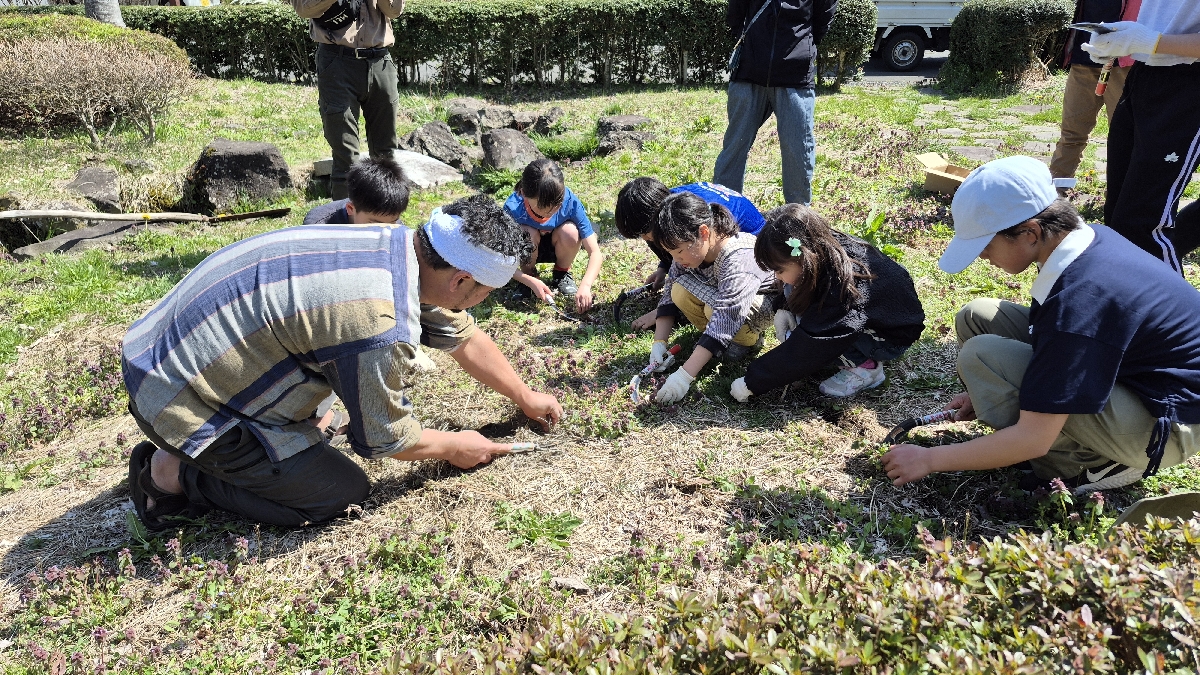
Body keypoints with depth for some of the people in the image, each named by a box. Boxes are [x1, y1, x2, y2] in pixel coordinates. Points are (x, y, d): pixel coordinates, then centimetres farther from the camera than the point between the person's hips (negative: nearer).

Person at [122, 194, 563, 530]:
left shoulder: (398, 243, -7)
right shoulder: (380, 328, -33)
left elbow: (463, 337, 9)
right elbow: (385, 439, -14)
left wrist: (526, 397, 20)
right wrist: (454, 447, 4)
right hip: (177, 395, -8)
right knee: (343, 493, -3)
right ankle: (176, 475, 4)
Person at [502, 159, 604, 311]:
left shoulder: (570, 202, -32)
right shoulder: (513, 209, -34)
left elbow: (595, 252, -30)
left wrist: (585, 286, -46)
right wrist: (531, 281, -38)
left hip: (555, 247, 1)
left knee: (570, 231, -32)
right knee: (528, 235, -34)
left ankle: (562, 273, -1)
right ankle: (529, 273, -2)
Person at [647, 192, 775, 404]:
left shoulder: (740, 260, -39)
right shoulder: (691, 249, -18)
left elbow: (725, 317, -45)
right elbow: (669, 295, -9)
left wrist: (685, 375, -48)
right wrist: (659, 344, -20)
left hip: (765, 300, -6)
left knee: (717, 308, -36)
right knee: (680, 291, -22)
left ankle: (748, 339, -4)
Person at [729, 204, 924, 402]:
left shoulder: (841, 293, -38)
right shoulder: (828, 247, -18)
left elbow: (801, 351, -33)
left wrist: (751, 383, -27)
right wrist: (784, 308, -10)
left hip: (895, 335, -8)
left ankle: (866, 367, -8)